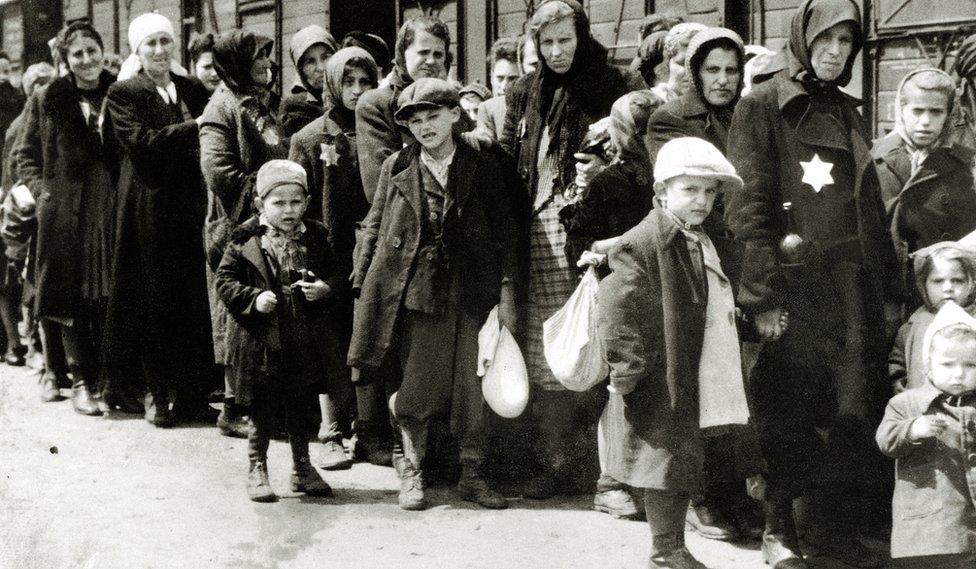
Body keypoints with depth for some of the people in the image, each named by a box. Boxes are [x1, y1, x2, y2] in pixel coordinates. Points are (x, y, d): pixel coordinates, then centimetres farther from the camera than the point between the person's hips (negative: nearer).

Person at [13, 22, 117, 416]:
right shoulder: (48, 101, 7)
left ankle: (109, 378, 10)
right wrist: (42, 191, -2)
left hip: (113, 209, 0)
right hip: (65, 213, 0)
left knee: (111, 299, 0)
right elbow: (25, 155, 12)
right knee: (72, 298, 0)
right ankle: (82, 381, 6)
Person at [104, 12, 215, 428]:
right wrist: (193, 127, -16)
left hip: (192, 207, 4)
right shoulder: (124, 94, 1)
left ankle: (193, 392, 10)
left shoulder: (193, 90, 14)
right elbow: (140, 141, -13)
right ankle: (157, 392, 9)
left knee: (195, 299, 2)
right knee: (156, 299, 0)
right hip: (151, 211, -3)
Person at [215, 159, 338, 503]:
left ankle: (302, 467, 28)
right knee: (262, 410, 6)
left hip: (306, 342, 3)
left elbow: (336, 277, 10)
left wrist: (325, 288, -11)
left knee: (300, 408, 14)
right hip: (264, 342, -3)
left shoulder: (315, 239, 3)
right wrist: (253, 297, -17)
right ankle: (257, 469, 19)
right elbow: (225, 279, -3)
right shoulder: (246, 242, -5)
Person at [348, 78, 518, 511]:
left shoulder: (483, 169, 4)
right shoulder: (397, 168, 5)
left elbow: (503, 233, 5)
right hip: (414, 291, 0)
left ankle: (472, 475, 15)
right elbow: (373, 229, 9)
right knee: (419, 388, 1)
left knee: (471, 386, 2)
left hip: (469, 292, 0)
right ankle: (412, 472, 18)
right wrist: (362, 286, 5)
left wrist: (506, 292, 0)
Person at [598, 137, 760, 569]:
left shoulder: (710, 243, 14)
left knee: (682, 465, 14)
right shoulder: (642, 244, -16)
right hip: (665, 385, -8)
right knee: (669, 462, -1)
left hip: (707, 383, 8)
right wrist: (628, 364, -23)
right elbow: (616, 306, -21)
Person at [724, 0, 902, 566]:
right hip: (791, 284, -5)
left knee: (852, 412, 1)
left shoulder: (847, 114, 18)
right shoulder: (762, 106, 1)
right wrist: (762, 294, -15)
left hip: (851, 286, 5)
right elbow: (748, 203, -7)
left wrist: (890, 292, 13)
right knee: (786, 412, -2)